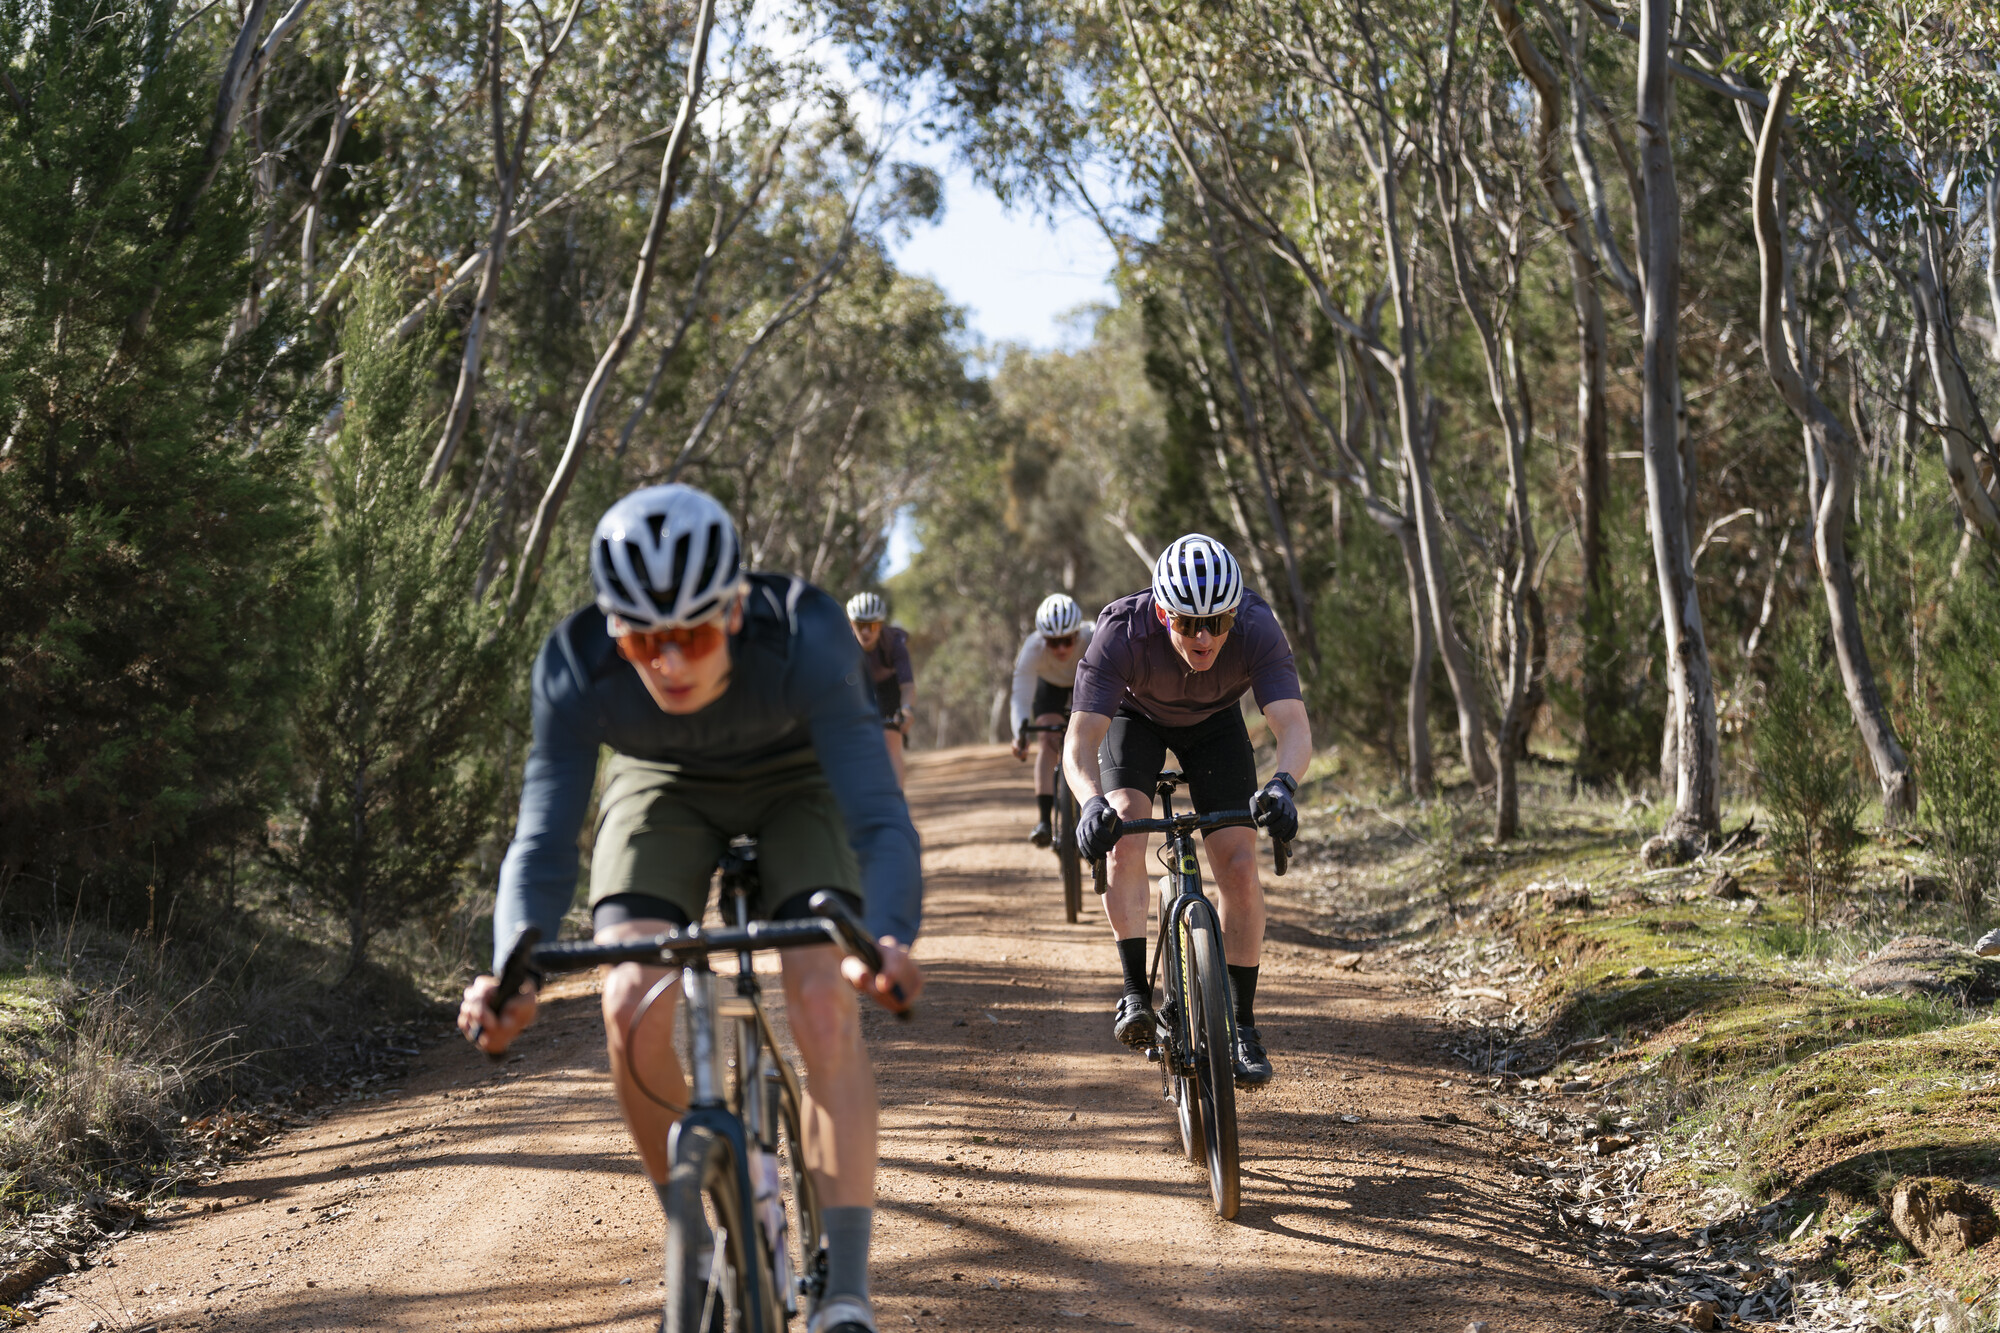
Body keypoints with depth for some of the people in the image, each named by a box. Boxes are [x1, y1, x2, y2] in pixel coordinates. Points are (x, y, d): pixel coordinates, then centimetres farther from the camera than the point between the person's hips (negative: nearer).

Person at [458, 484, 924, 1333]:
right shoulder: (575, 669, -33)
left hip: (795, 788, -1)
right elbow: (542, 841, -32)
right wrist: (513, 970, -52)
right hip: (663, 788, 2)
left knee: (827, 1008, -23)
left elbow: (880, 819, -43)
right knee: (632, 1007, -22)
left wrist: (889, 940, -63)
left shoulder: (804, 641, -38)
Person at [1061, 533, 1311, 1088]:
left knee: (1239, 870, -10)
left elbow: (1295, 730, -44)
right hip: (1136, 716, -1)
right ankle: (1136, 991, -15)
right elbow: (1079, 744, -41)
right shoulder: (1123, 632, -39)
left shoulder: (1257, 629, -37)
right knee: (1124, 839, -26)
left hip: (1213, 723, 1)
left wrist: (1282, 785, -65)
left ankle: (1242, 1027, 1)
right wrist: (1092, 802, -62)